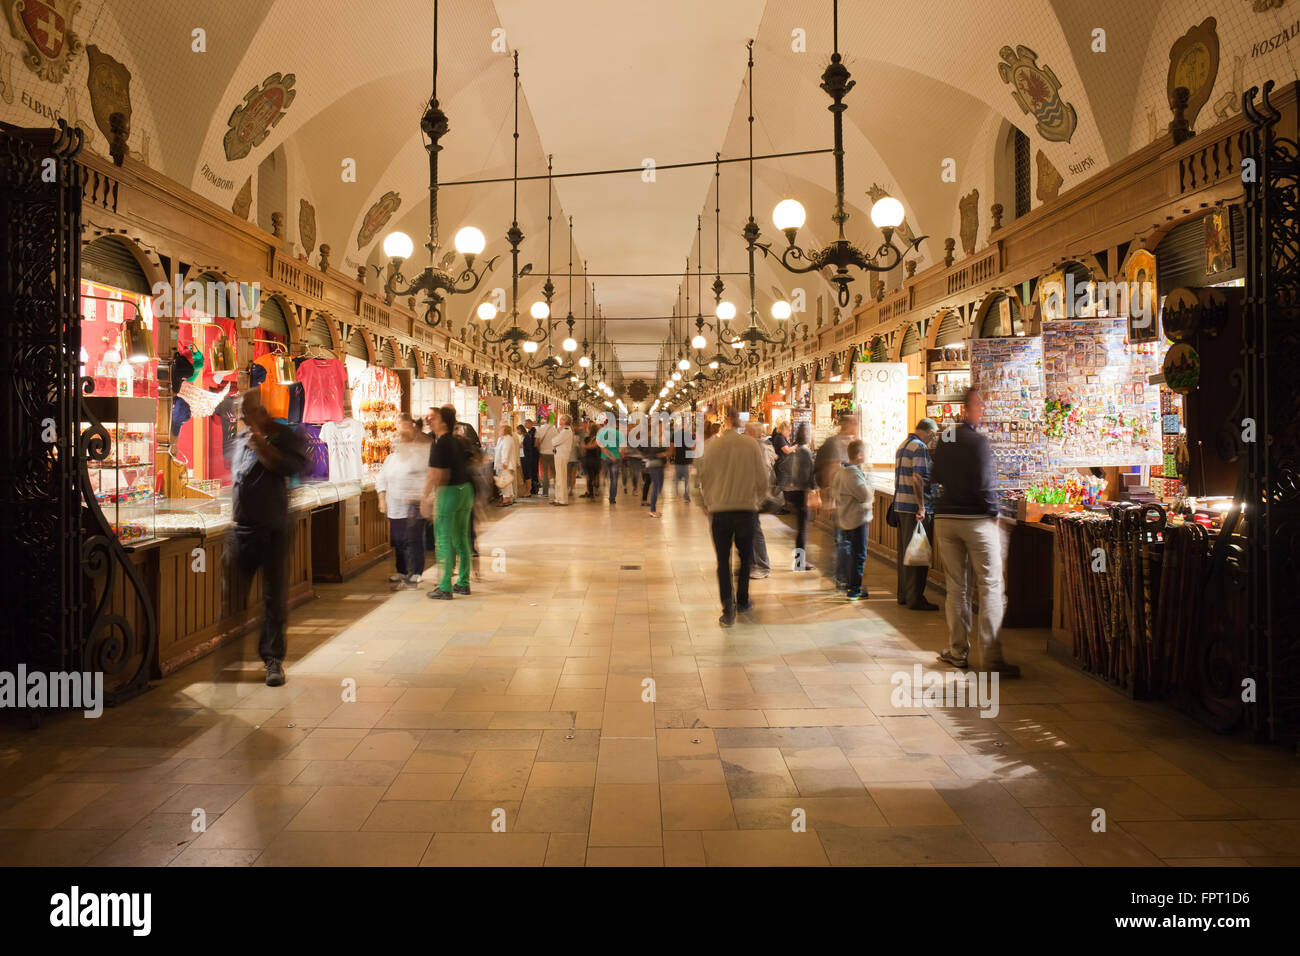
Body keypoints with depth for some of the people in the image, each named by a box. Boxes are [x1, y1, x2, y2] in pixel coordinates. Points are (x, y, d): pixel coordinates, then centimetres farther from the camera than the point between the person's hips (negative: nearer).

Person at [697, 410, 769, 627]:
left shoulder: (713, 445, -5)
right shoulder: (751, 444, -3)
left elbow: (703, 476, 3)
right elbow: (762, 478, 2)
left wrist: (706, 503, 18)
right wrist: (757, 500, 19)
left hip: (719, 509, -1)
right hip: (746, 508, 1)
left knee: (723, 560, 7)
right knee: (745, 556, 18)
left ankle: (728, 606, -5)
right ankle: (742, 601, 25)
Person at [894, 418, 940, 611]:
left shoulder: (902, 446, 17)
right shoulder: (920, 447, -12)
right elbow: (917, 478, -21)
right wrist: (922, 506, -22)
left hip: (900, 506, 9)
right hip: (915, 508, -9)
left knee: (905, 552, 14)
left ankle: (903, 594, 21)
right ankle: (915, 598, -1)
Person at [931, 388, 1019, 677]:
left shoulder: (943, 441, 7)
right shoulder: (978, 440, -12)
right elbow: (984, 483, -16)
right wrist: (993, 511, -3)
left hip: (945, 519, 6)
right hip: (977, 520, -6)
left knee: (956, 587, 12)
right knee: (990, 588, -1)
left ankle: (957, 650, 16)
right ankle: (992, 657, -2)